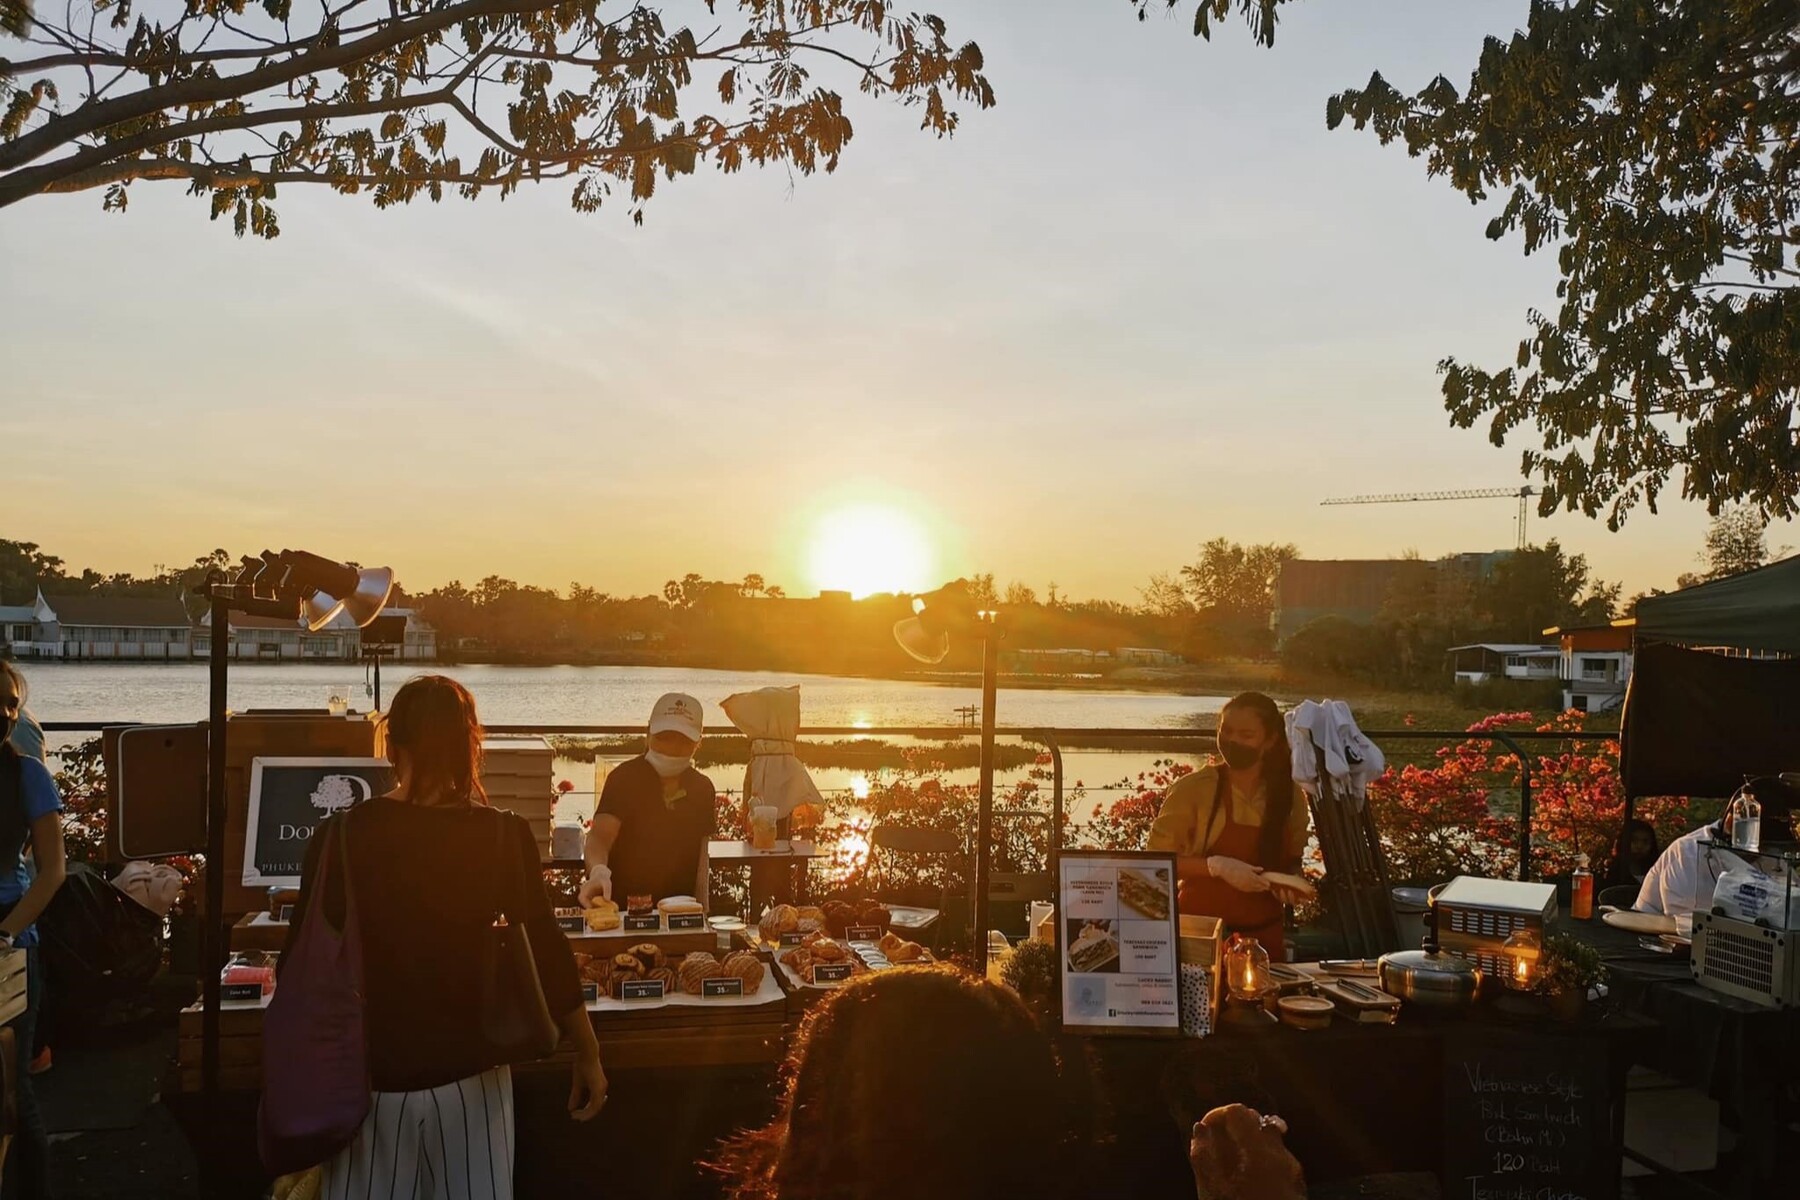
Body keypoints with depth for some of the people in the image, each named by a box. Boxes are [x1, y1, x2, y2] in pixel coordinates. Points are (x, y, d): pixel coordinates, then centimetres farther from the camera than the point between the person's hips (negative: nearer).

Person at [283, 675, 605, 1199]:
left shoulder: (341, 837, -8)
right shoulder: (505, 837, -8)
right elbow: (546, 953, -5)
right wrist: (587, 1053, 6)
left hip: (369, 1076, 0)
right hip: (469, 1074, 0)